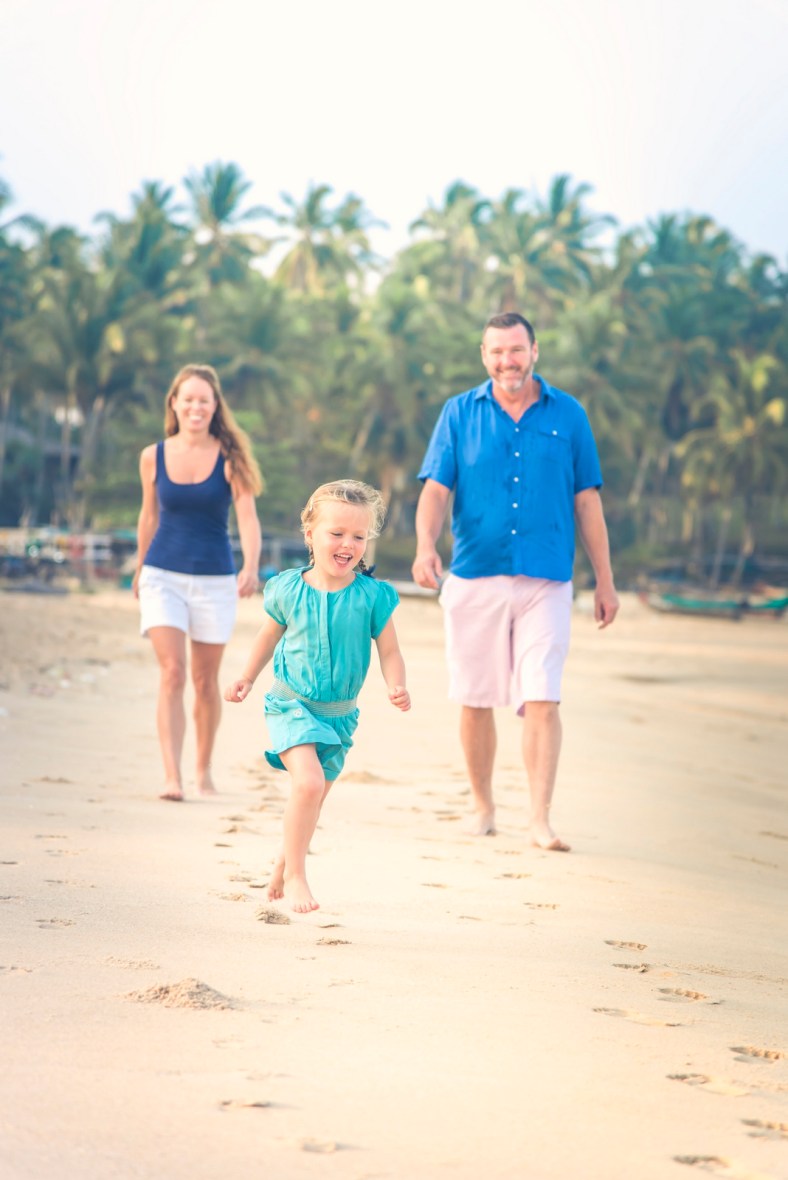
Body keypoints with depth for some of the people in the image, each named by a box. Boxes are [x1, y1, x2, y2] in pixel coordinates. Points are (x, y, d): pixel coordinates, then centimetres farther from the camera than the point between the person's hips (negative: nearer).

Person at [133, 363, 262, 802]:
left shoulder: (230, 457, -5)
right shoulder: (154, 457, 1)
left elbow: (248, 518, -13)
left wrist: (252, 568, -28)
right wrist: (140, 567, 23)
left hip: (215, 580, 0)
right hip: (163, 576, 0)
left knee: (205, 680, 10)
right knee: (172, 672, -14)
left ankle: (204, 768, 28)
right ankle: (172, 777, -18)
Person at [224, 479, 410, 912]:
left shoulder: (373, 596, -9)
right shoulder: (289, 589, -7)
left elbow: (389, 651, -4)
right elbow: (269, 636, 11)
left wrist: (396, 687, -21)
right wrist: (246, 678, 13)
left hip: (339, 713, 2)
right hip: (291, 703, -2)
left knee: (312, 797, 13)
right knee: (308, 781, -23)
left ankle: (283, 867, 39)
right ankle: (295, 875, -9)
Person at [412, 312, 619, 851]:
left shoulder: (568, 415, 6)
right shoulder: (459, 413, 6)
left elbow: (587, 501, 9)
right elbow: (436, 488, -1)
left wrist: (605, 580, 7)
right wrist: (426, 546, -20)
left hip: (546, 581, -1)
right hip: (474, 579, 1)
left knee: (542, 700, -10)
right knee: (475, 701, 7)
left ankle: (541, 819, -8)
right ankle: (483, 806, 24)